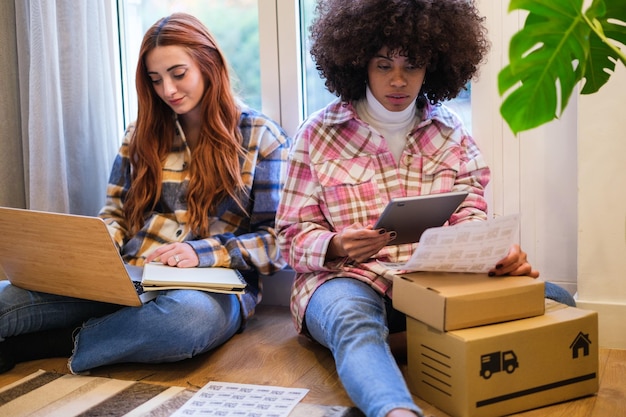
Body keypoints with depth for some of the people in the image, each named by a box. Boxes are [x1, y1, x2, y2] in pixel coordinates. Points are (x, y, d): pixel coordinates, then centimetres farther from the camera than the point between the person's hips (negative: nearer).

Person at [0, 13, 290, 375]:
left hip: (211, 287, -2)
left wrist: (202, 253, -16)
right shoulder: (143, 133, 16)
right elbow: (116, 215, 17)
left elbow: (277, 243, -1)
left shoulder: (261, 138, 3)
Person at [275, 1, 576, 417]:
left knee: (552, 298, -20)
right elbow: (294, 234, 3)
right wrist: (336, 246, -20)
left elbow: (469, 215, 3)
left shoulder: (451, 130, 11)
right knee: (351, 315, -40)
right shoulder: (319, 133, 2)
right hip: (348, 278, -3)